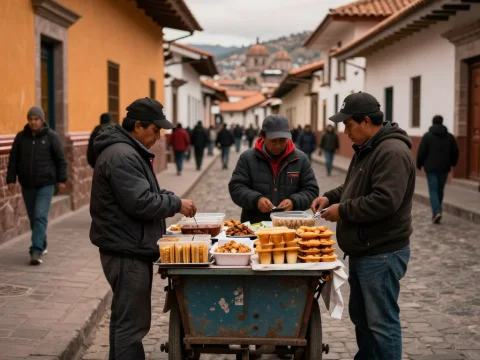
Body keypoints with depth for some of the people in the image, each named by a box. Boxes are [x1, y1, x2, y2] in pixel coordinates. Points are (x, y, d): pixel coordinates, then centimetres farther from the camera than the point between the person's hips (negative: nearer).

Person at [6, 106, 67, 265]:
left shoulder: (51, 136, -4)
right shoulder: (21, 137, 4)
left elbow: (61, 159, -2)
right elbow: (13, 160, 6)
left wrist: (61, 180, -5)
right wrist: (11, 179, 1)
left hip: (46, 184, -4)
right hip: (27, 185, 4)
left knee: (40, 216, -12)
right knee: (33, 218, 12)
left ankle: (36, 251, -14)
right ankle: (42, 245, 29)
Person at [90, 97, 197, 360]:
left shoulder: (129, 151, 15)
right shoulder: (121, 156, -19)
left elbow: (145, 193, 24)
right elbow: (140, 203, -25)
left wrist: (171, 201, 7)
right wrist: (176, 204, -13)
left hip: (129, 248, 11)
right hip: (127, 250, -11)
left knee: (124, 317, 19)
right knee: (132, 322, -7)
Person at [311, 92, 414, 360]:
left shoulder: (392, 152, -20)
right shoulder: (367, 148, 13)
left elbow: (384, 201, -29)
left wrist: (343, 211, -18)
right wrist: (331, 197, 7)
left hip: (382, 254, -11)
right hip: (363, 251, 11)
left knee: (381, 322, -3)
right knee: (361, 316, 20)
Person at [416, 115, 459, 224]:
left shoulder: (427, 136, -7)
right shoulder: (450, 136, 3)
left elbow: (421, 152, -9)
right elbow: (455, 152, 7)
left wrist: (419, 164, 6)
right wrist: (452, 163, 24)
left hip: (431, 168, -3)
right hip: (444, 168, 3)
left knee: (433, 191, -2)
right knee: (440, 190, 15)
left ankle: (437, 212, -20)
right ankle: (436, 212, 24)